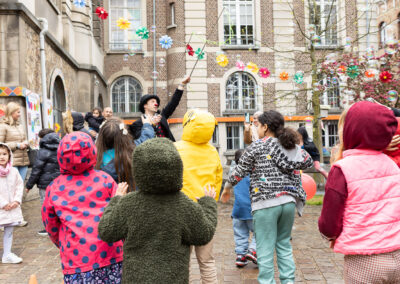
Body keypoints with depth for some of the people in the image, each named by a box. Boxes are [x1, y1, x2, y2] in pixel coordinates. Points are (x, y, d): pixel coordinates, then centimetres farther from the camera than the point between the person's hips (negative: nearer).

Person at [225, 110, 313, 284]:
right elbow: (308, 162, 24)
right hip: (289, 201, 6)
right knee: (284, 244, 17)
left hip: (266, 203, -5)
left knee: (265, 249, 1)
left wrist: (227, 187, 13)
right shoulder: (292, 146, 11)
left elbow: (240, 171, -1)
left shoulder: (257, 146, -3)